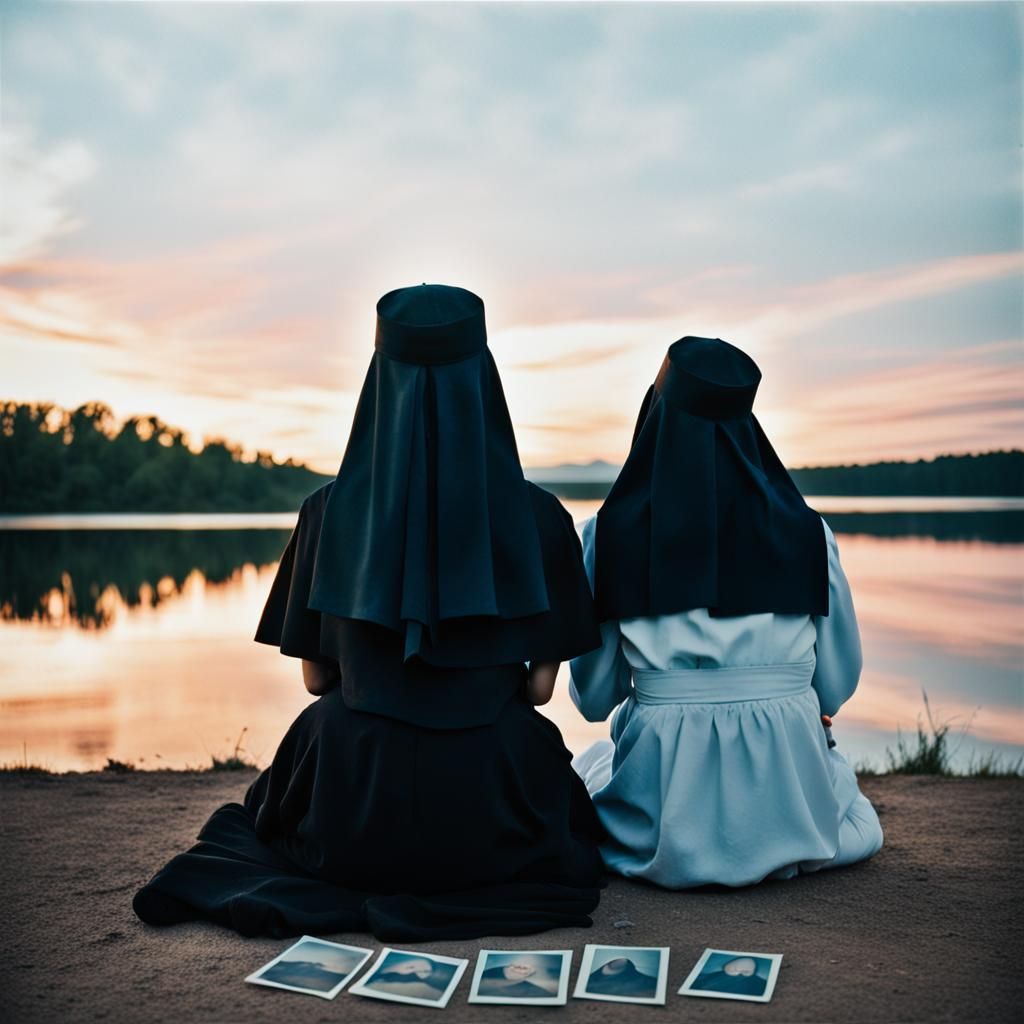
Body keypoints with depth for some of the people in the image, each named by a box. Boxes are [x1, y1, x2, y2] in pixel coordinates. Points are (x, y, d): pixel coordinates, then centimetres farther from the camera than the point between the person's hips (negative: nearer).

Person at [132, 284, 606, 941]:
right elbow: (541, 685, -4)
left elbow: (315, 676, 1)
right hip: (488, 809, -1)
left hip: (352, 809, 2)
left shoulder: (329, 512, -7)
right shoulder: (537, 517, -11)